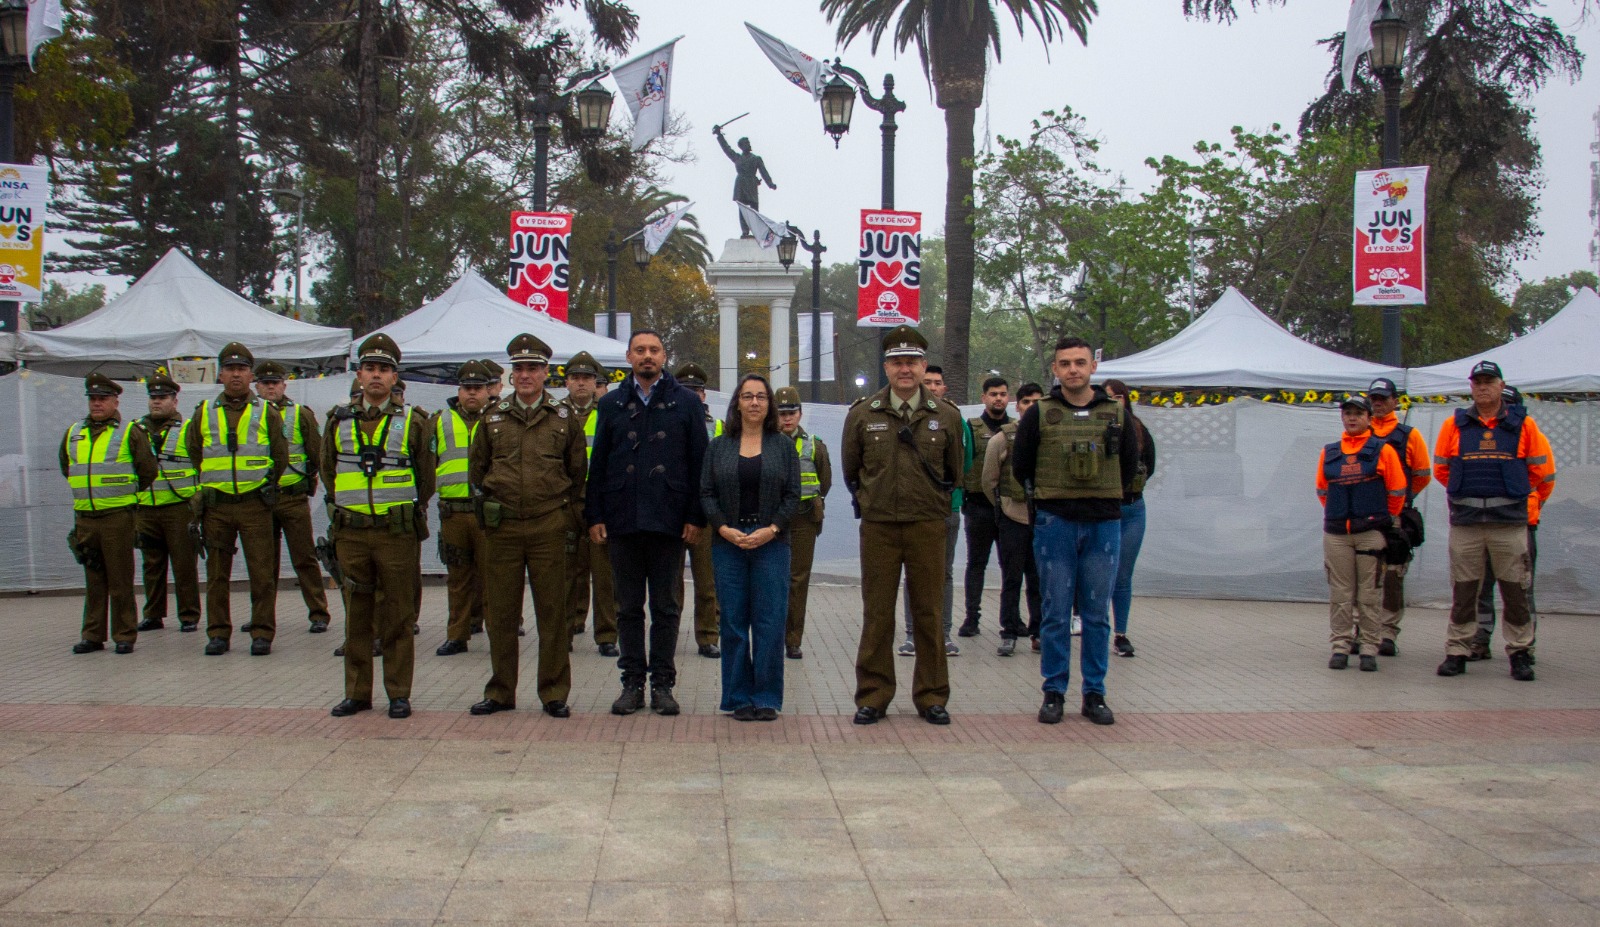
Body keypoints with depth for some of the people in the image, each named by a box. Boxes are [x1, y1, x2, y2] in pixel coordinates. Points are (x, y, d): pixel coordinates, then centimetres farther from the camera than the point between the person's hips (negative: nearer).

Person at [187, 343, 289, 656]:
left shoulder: (267, 413, 5)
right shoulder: (204, 413, 9)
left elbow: (280, 458, 9)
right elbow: (193, 456, 18)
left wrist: (262, 486, 8)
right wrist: (209, 488, 13)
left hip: (255, 504, -2)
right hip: (215, 506, 2)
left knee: (262, 572, -2)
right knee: (217, 574, 6)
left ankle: (262, 633, 5)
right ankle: (218, 633, 14)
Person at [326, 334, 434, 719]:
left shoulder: (412, 422, 1)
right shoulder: (339, 421, 8)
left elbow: (426, 479, 8)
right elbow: (328, 471, 19)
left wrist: (404, 513, 9)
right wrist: (346, 509, 15)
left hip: (398, 532, -2)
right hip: (351, 533, 2)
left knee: (399, 617, 2)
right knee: (357, 615, 8)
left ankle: (399, 694, 10)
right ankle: (357, 693, 17)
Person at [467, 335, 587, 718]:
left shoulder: (563, 418, 5)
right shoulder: (494, 417, 8)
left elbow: (577, 471, 12)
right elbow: (477, 467, 17)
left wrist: (566, 515, 9)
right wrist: (493, 503, 13)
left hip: (548, 527, -1)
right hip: (503, 528, 1)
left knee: (552, 611, 2)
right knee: (501, 613, 6)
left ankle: (554, 693, 11)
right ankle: (500, 692, 18)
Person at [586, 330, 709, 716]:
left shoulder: (686, 402, 5)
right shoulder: (611, 404, 10)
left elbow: (699, 462, 2)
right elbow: (598, 464, 9)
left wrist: (696, 517, -4)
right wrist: (595, 516, 1)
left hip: (668, 521, -2)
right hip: (623, 521, 2)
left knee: (665, 607, 5)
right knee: (628, 607, 7)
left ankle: (662, 683, 12)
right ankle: (632, 682, 15)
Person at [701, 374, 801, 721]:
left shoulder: (783, 446, 8)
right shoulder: (718, 446, 9)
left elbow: (793, 495, 3)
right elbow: (706, 493, 5)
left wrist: (772, 529, -11)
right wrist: (724, 529, -10)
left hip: (771, 543, -1)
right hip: (728, 542, 1)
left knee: (770, 621, -3)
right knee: (733, 622, 2)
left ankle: (766, 698, 6)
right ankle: (739, 697, 11)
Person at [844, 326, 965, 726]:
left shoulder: (946, 416, 3)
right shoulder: (862, 414, 2)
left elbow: (955, 473, 15)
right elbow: (851, 471, 14)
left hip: (928, 525, 0)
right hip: (878, 527, 0)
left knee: (929, 613, 6)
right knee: (877, 614, 4)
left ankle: (932, 696, 16)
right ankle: (873, 696, 13)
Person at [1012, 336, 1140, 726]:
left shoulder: (1116, 413, 6)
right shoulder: (1039, 414, 1)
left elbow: (1130, 466, 17)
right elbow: (1020, 466, 10)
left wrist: (1104, 497, 11)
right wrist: (1050, 497, 10)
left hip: (1104, 523, 1)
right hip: (1055, 523, -1)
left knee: (1097, 614, 6)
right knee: (1056, 613, 2)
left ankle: (1095, 694, 13)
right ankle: (1054, 692, 10)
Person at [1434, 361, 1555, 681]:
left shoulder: (1523, 424, 4)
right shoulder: (1455, 425, 6)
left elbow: (1542, 470, 10)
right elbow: (1441, 469, 15)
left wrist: (1528, 502, 17)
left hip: (1510, 522, -1)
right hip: (1464, 522, 1)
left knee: (1515, 589, 2)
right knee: (1463, 590, 5)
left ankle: (1520, 652, 11)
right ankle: (1457, 651, 11)